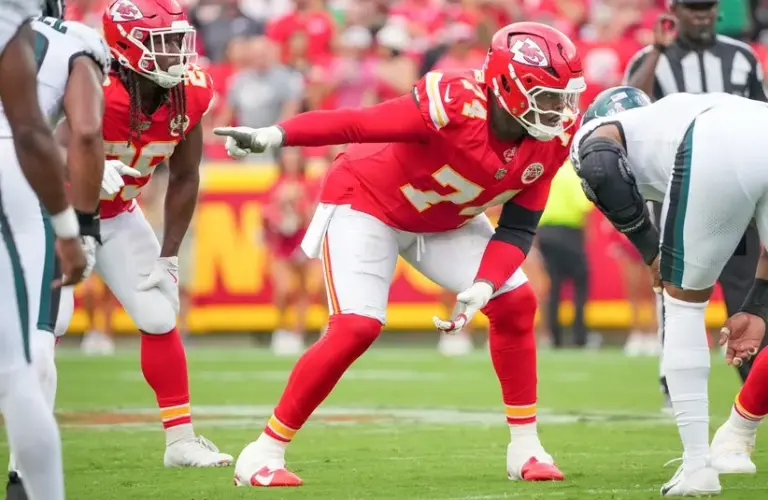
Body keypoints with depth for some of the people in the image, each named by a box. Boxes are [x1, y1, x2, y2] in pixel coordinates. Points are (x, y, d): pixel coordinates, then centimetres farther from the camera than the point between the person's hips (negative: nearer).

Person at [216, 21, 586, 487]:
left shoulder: (552, 138, -16)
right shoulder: (454, 104, -36)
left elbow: (518, 228, -9)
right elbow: (358, 123, -38)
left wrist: (484, 286, -25)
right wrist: (275, 135, -50)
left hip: (446, 220, 7)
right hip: (368, 202, -7)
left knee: (516, 303, -3)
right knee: (357, 328, -19)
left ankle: (526, 447, 11)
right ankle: (264, 453, -9)